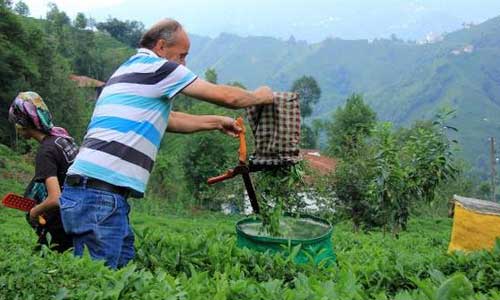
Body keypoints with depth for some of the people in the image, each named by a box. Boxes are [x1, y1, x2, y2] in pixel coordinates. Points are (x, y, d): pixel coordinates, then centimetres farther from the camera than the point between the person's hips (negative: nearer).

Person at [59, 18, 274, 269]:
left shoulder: (128, 69, 23)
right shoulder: (156, 67, -5)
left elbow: (168, 119, 31)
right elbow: (226, 96, -2)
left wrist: (217, 122, 33)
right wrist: (259, 97, 17)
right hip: (101, 194, -10)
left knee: (127, 268, 12)